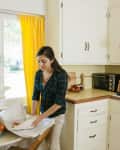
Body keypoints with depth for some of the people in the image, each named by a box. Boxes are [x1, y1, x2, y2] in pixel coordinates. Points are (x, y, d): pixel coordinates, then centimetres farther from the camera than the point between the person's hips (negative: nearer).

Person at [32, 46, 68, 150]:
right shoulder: (38, 74, -4)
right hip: (43, 112, 5)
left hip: (57, 115, -5)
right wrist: (33, 114, -9)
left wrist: (40, 117, -26)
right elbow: (36, 95, 2)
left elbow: (59, 102, -24)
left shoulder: (61, 75, -22)